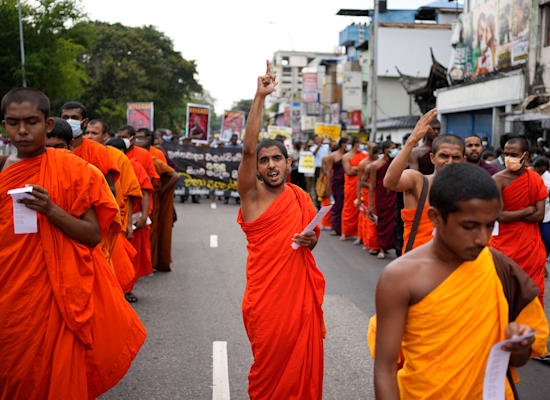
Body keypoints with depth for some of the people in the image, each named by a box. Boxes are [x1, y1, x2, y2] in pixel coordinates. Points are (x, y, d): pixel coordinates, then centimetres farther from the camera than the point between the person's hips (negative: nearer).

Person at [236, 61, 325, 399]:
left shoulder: (301, 198, 7)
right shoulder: (252, 193, -5)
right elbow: (248, 148, -21)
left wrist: (311, 240, -5)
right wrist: (260, 97, -26)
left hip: (301, 290, 4)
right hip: (266, 292, -4)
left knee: (301, 358, 10)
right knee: (270, 362, 7)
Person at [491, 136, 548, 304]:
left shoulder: (536, 179, 3)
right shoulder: (498, 179, -9)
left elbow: (540, 215, -4)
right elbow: (500, 216, -17)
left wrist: (511, 216, -12)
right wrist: (528, 210, -8)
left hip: (531, 245, 3)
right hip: (505, 245, -3)